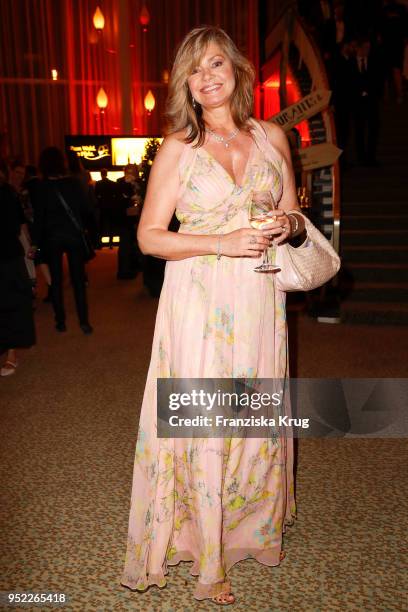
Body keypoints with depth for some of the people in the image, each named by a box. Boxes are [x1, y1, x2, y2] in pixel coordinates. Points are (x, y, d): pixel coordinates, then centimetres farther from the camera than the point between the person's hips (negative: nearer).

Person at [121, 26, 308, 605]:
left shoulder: (272, 137, 9)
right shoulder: (178, 147, 0)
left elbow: (293, 216, 17)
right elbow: (149, 236, -4)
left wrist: (290, 223, -7)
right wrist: (223, 243, -16)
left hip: (259, 299, 3)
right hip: (200, 301, -3)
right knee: (203, 422, -1)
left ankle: (254, 528, 37)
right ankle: (207, 559, 20)